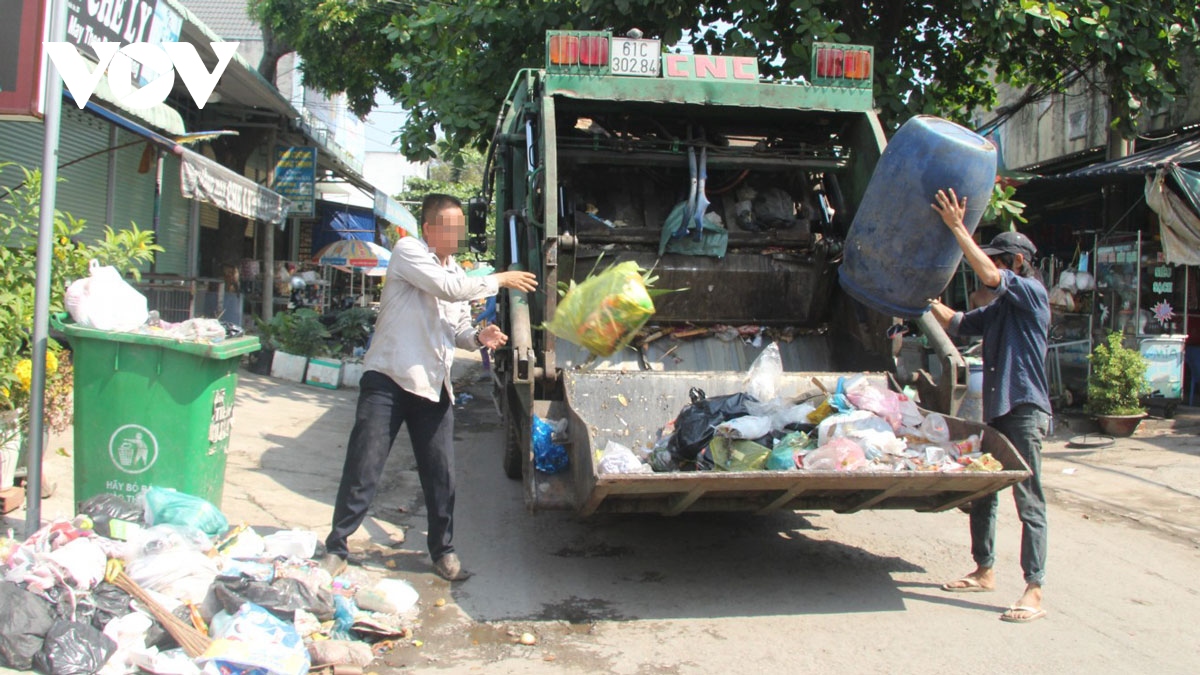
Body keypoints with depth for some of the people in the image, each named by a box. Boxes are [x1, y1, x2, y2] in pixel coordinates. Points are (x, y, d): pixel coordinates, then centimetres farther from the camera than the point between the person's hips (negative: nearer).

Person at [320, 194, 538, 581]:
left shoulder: (455, 271, 17)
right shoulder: (408, 252, -4)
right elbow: (448, 287, -19)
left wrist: (478, 337, -2)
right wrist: (500, 280, -10)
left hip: (433, 386, 6)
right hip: (388, 379, -6)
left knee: (441, 475, 7)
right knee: (363, 469, -2)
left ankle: (443, 550, 22)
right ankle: (336, 548, 12)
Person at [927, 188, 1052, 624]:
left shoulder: (1032, 293, -8)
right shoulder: (1001, 307, 18)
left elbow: (989, 275, -22)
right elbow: (957, 323, 24)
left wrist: (957, 228, -22)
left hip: (1025, 410, -9)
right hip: (996, 410, 9)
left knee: (1028, 502, -7)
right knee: (980, 494, 15)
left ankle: (1034, 593, -4)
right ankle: (984, 571, 29)